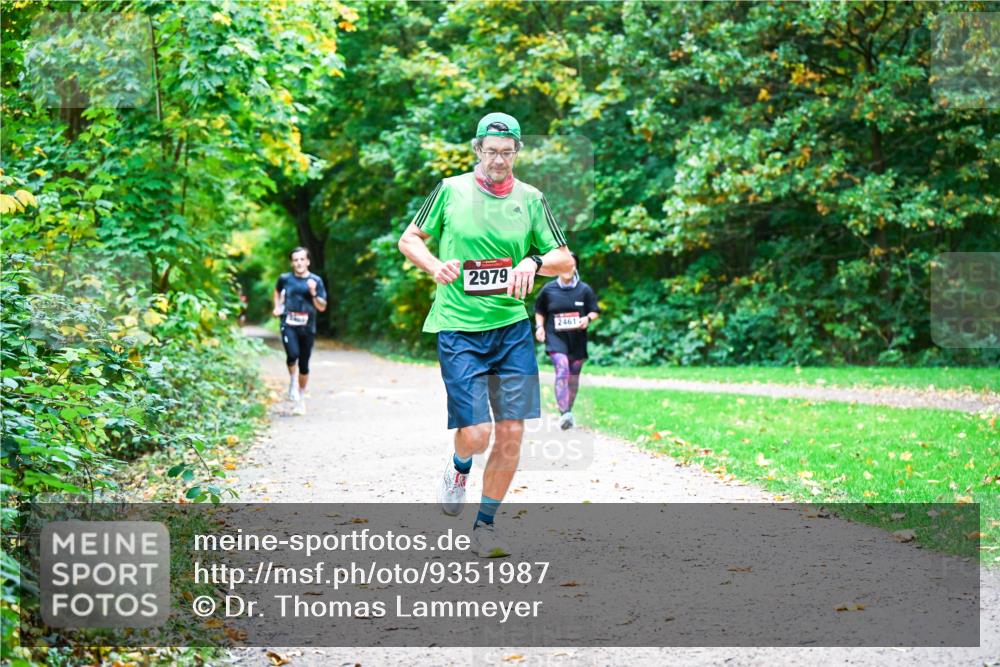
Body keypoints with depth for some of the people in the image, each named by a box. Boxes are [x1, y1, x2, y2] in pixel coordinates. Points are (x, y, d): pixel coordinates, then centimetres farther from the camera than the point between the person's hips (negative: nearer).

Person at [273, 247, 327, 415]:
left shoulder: (316, 281, 2)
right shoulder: (285, 279, 5)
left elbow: (322, 307, 2)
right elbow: (277, 291, 28)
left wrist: (313, 293, -13)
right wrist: (277, 307, 15)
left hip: (307, 327, 1)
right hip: (289, 325, -1)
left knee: (304, 365, 6)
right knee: (293, 354, -26)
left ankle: (300, 398, 23)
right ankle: (293, 382, 1)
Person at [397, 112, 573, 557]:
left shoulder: (530, 199, 7)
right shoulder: (451, 190, 1)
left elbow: (566, 261, 10)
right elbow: (409, 239, 11)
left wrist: (534, 261, -11)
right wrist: (435, 266, -9)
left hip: (512, 327, 3)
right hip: (458, 329, -3)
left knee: (511, 433, -1)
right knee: (476, 434, -11)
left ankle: (485, 526, 18)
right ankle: (459, 467, 27)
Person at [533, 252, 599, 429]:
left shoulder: (584, 290, 2)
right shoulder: (549, 290, 2)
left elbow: (594, 312, 8)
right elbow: (539, 311, 15)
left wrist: (588, 318, -12)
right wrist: (539, 326, 0)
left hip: (577, 340, 2)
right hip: (555, 338, -2)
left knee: (573, 377, 11)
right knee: (562, 370, -22)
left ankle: (569, 411, 31)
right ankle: (564, 413, -30)